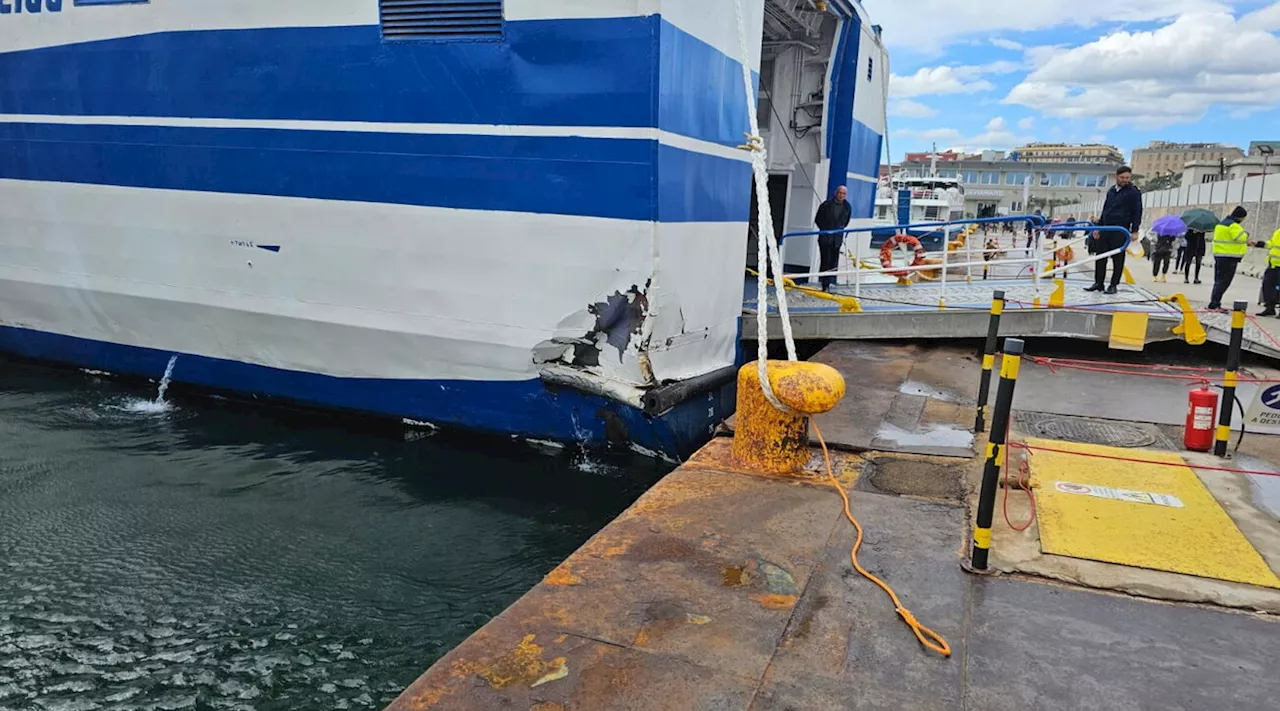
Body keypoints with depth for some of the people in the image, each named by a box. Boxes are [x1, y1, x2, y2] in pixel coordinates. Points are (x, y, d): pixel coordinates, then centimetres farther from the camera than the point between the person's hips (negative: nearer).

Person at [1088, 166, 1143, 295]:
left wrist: (1134, 231, -11)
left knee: (1118, 259, 0)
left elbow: (1137, 213, -4)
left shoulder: (1134, 192, -1)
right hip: (1105, 229, 6)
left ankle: (1114, 285, 6)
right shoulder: (1111, 191, 16)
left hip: (1121, 230, -6)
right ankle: (1099, 283, 11)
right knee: (1100, 256, 4)